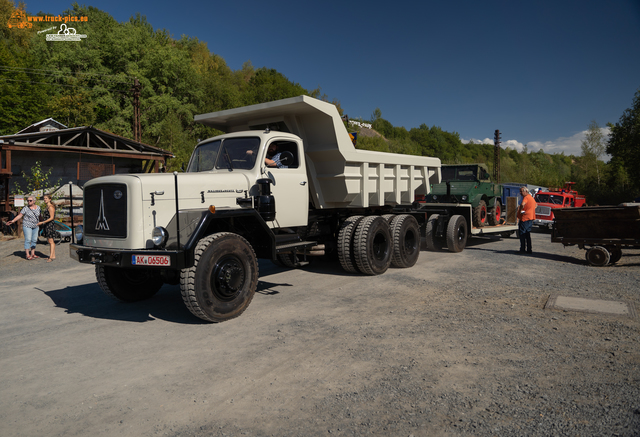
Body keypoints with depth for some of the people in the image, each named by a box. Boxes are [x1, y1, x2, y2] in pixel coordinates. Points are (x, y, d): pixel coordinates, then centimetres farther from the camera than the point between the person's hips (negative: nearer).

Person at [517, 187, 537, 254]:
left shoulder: (526, 197, -13)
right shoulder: (531, 198, 17)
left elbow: (522, 204, -33)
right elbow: (536, 205, 38)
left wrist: (520, 210, -19)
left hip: (524, 218, -10)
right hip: (531, 218, 10)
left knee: (522, 233, -3)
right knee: (528, 233, 14)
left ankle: (522, 249, -3)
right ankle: (529, 249, 16)